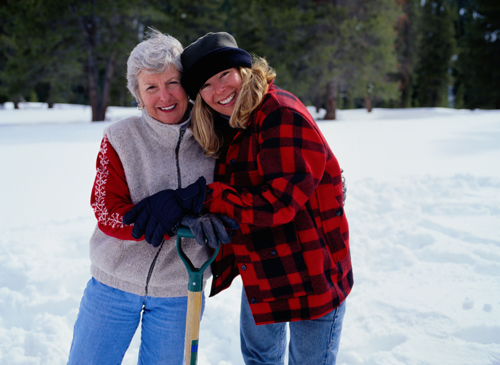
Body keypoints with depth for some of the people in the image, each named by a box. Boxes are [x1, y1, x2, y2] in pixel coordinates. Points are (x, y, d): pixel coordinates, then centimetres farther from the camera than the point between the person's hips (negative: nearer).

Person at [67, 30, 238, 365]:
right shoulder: (120, 139, -11)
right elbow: (108, 215, -16)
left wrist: (206, 209, -25)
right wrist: (183, 217, -29)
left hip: (180, 292, 1)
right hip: (115, 283, -1)